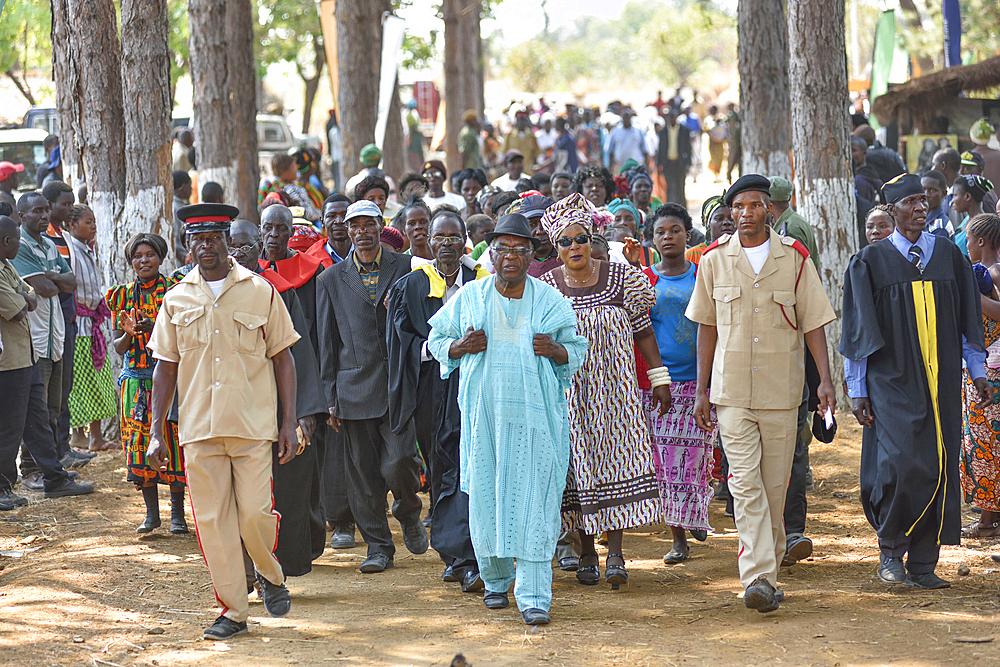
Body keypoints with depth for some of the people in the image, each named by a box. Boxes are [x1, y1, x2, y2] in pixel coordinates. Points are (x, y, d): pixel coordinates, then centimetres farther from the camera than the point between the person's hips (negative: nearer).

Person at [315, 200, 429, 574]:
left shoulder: (406, 269, 5)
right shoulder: (331, 280, 9)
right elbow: (327, 343, 9)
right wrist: (331, 398, 5)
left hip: (399, 384, -2)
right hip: (355, 386, 2)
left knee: (398, 464, -12)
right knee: (363, 472, 3)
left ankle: (409, 514, 19)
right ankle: (378, 547, 13)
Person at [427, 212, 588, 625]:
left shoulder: (549, 301, 5)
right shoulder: (469, 297, 7)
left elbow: (578, 349, 11)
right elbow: (436, 339, 13)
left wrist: (555, 350, -10)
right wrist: (462, 346, -7)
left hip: (535, 415, -1)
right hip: (484, 413, 1)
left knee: (533, 499, -8)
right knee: (485, 495, 4)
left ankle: (533, 595, -8)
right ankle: (495, 578, 26)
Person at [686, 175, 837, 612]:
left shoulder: (794, 258, 2)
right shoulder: (714, 259, 4)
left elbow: (813, 322, 4)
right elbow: (706, 326, 10)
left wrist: (825, 379, -7)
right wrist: (702, 390, 8)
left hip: (782, 391, 1)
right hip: (732, 390, 0)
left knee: (775, 486, 6)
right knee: (745, 483, -11)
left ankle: (768, 571, 20)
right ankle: (758, 577, -18)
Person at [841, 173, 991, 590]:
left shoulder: (948, 255, 9)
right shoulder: (871, 262, 0)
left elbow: (968, 320, 14)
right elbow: (859, 330, 1)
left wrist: (978, 373, 10)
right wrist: (857, 390, -1)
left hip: (941, 383, 3)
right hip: (892, 382, -3)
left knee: (938, 469, 0)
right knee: (900, 464, -17)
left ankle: (923, 563, 8)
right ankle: (890, 551, 4)